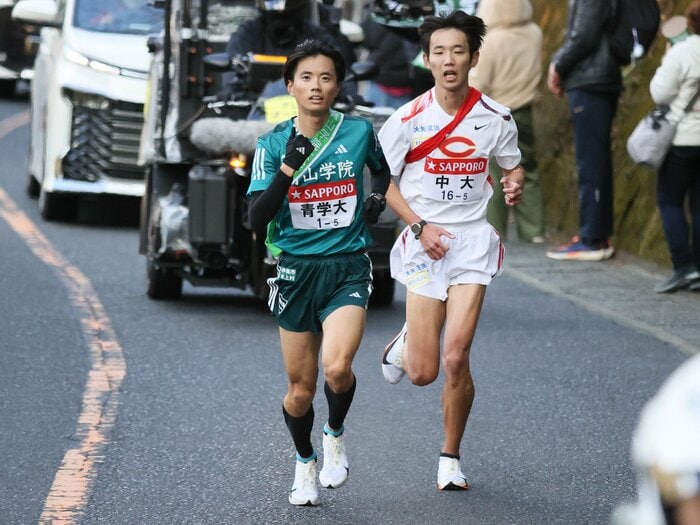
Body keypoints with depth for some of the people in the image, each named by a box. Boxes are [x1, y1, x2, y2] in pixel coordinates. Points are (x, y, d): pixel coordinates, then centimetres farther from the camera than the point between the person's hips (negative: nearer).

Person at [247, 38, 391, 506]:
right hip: (296, 270, 1)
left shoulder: (359, 131, 0)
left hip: (349, 269, -1)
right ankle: (305, 462, 34)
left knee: (337, 367, -23)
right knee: (301, 387, 8)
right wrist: (289, 167, -21)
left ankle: (336, 434, 8)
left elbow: (382, 169, 22)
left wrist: (378, 199, 2)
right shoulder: (273, 144, -2)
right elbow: (257, 217, -11)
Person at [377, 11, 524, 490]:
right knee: (423, 373, -2)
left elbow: (514, 167, 15)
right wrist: (421, 227, -9)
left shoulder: (496, 118, -2)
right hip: (425, 243, 0)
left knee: (456, 359, -12)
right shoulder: (407, 120, -6)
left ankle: (451, 458, 8)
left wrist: (514, 186, -9)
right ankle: (405, 344, 37)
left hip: (474, 239, 0)